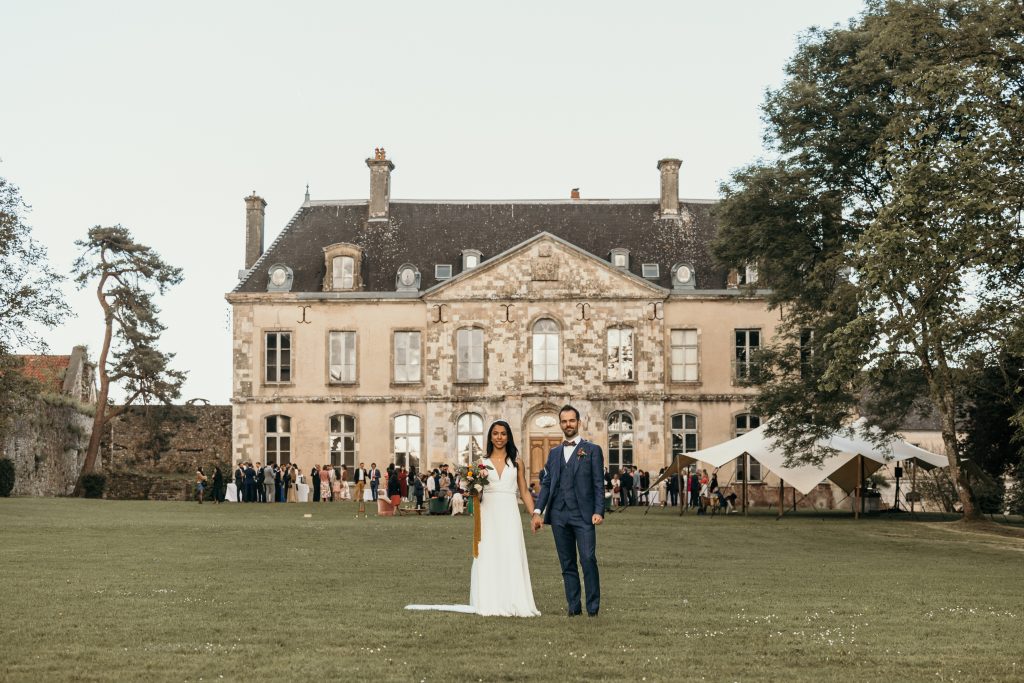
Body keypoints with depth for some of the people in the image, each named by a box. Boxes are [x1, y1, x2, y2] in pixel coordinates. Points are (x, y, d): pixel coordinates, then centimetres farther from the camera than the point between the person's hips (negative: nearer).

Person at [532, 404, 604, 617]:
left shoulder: (592, 450, 6)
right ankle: (573, 605, 9)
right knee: (567, 564, 5)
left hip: (583, 515, -4)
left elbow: (599, 484, 0)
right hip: (559, 515, 4)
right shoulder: (554, 453, 18)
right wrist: (538, 511, 3)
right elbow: (546, 484, 15)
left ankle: (593, 605, -4)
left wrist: (599, 511, -11)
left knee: (588, 559, -12)